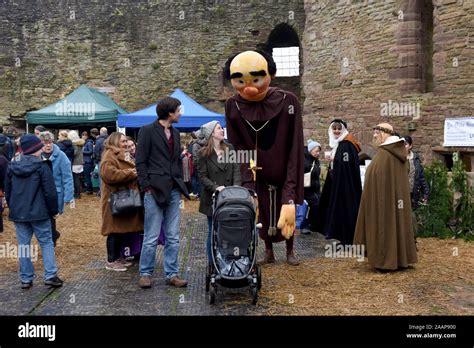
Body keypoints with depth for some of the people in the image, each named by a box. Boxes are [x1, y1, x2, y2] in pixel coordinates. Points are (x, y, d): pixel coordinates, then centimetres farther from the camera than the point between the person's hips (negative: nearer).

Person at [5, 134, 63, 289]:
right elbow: (50, 192, -12)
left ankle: (26, 279, 13)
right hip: (39, 213, -4)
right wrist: (53, 210, 0)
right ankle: (50, 275, 0)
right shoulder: (41, 166, -11)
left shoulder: (12, 166, 6)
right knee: (46, 243, 6)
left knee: (23, 245, 10)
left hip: (18, 213, 4)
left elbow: (7, 191, 13)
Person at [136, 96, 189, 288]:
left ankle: (171, 274, 16)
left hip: (173, 191, 6)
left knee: (173, 238, 8)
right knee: (151, 237, -1)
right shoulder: (147, 131, -4)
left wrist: (180, 184, 10)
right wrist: (147, 186, -12)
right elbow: (140, 161, -7)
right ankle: (145, 273, 12)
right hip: (155, 191, -6)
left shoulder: (175, 133, 16)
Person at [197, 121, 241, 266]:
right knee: (213, 231, 5)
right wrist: (215, 187, -20)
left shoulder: (230, 148, 6)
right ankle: (212, 264, 15)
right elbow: (202, 176, -5)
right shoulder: (204, 153, -1)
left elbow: (236, 170, 1)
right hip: (212, 198, -2)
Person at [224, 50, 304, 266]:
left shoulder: (288, 101, -20)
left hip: (284, 173, -1)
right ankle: (268, 252, 28)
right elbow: (239, 147, -11)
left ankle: (290, 251, 30)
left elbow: (295, 147, -19)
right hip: (258, 175, 1)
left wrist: (292, 187, -24)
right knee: (263, 213, 9)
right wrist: (248, 181, -21)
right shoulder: (233, 106, -13)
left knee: (288, 213, 10)